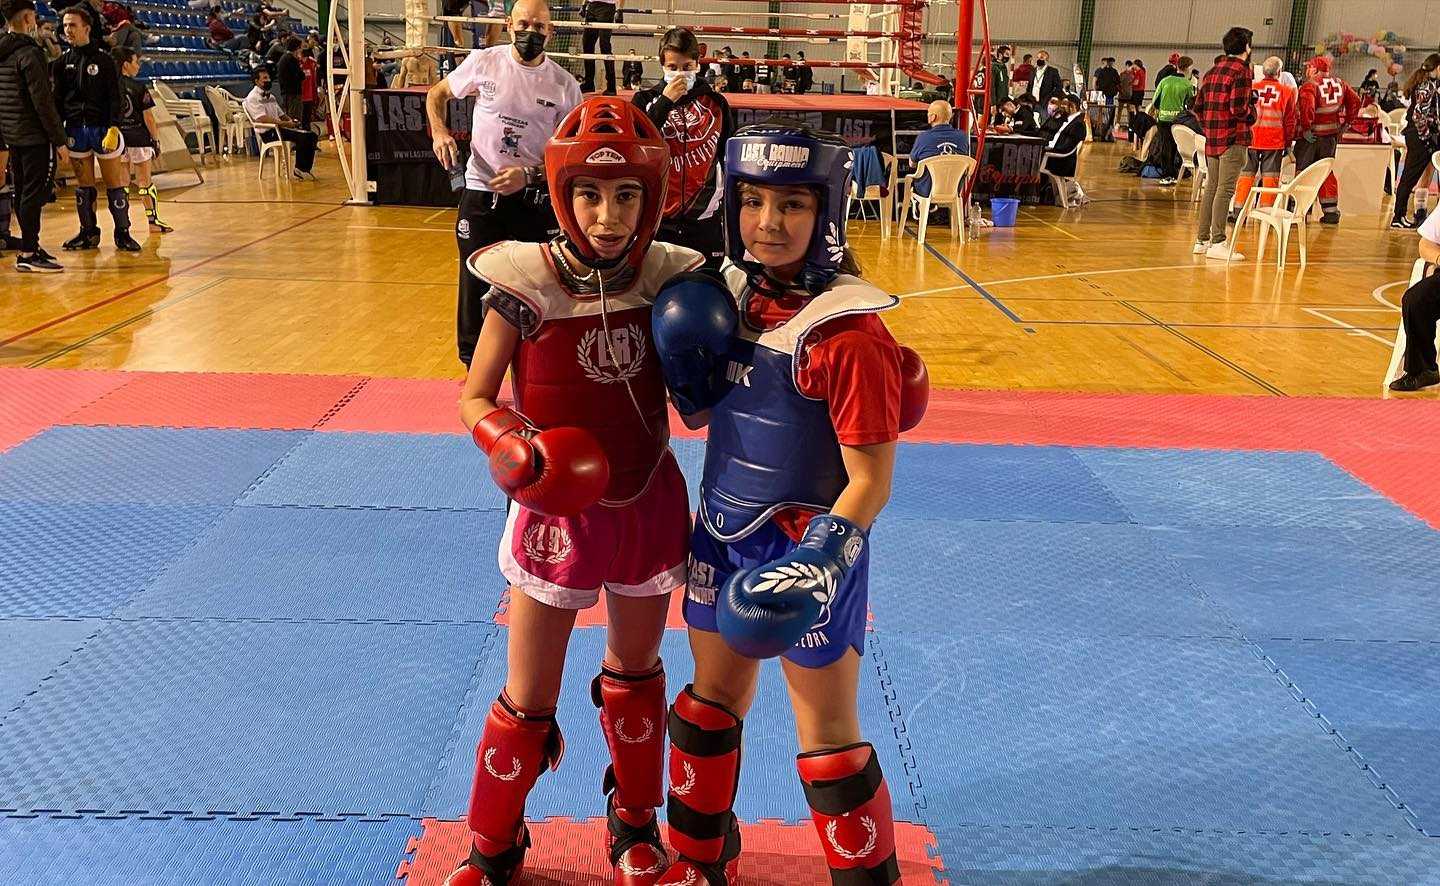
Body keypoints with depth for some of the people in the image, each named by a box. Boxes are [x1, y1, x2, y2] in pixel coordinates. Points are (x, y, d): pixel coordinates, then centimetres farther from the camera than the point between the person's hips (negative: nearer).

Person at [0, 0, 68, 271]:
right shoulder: (29, 53, -14)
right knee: (34, 193, -6)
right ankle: (28, 254, -5)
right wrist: (59, 139, -14)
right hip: (33, 136, -9)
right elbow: (43, 101, -18)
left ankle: (30, 246, 25)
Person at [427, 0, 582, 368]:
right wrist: (439, 131, -7)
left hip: (536, 199, 0)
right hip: (481, 192, 0)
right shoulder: (484, 62, -3)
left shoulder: (565, 85, -4)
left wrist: (529, 175, -17)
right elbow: (437, 94, 13)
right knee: (476, 285, 6)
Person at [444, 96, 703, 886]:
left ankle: (635, 820, 45)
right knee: (528, 701, 8)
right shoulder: (526, 286, -17)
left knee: (635, 673, 22)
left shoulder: (667, 278, -8)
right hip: (557, 512, -3)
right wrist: (512, 444, -27)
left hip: (649, 505, 3)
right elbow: (474, 398, -8)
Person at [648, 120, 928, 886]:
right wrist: (691, 378, -9)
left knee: (826, 735, 8)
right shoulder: (728, 297, -1)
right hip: (723, 538, 7)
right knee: (711, 701, 22)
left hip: (805, 550, -7)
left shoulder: (846, 333, -22)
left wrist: (820, 563, -30)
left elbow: (870, 481, -20)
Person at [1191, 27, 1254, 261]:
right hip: (1233, 139, -8)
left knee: (1211, 188, 13)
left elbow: (1198, 106, 13)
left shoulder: (1212, 72, 14)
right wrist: (1252, 113, 1)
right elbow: (1239, 109, -18)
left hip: (1212, 138, 8)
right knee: (1225, 190, -7)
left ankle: (1202, 240, 16)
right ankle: (1217, 243, -8)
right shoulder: (1241, 71, -10)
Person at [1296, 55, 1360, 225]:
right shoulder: (1340, 84, 8)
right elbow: (1355, 101, 12)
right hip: (1331, 134, 6)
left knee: (1303, 171, 3)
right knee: (1326, 172, 16)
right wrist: (1345, 122, 16)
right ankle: (1331, 211, 16)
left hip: (1311, 135, -6)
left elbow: (1307, 106, -29)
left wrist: (1306, 128, -21)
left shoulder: (1309, 85, -13)